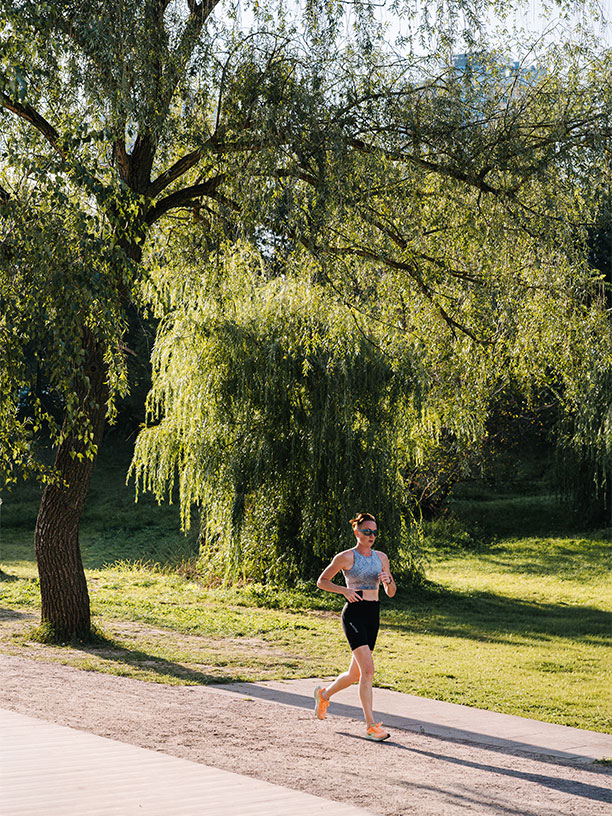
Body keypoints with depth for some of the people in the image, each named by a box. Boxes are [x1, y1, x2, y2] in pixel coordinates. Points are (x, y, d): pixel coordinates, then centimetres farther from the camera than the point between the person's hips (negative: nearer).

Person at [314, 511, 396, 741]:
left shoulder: (381, 557, 11)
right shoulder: (346, 557, -4)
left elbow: (391, 593, 14)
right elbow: (321, 581, 2)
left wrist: (388, 580, -8)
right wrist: (344, 590, -13)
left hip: (373, 616, 6)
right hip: (354, 613, -6)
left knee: (356, 674, 13)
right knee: (368, 670, -18)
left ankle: (324, 694, 41)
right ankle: (371, 725, -15)